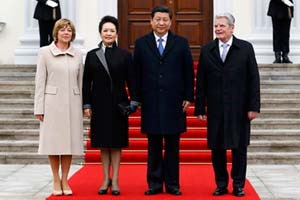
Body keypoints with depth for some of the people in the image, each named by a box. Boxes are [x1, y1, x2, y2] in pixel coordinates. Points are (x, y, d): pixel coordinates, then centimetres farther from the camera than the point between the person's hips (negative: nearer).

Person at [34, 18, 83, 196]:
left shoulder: (77, 54, 7)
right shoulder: (45, 52, 1)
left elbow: (80, 81, 10)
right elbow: (40, 81, -1)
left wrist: (83, 106, 7)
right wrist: (39, 108, -5)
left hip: (72, 104, 2)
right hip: (52, 103, -2)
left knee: (70, 141, 4)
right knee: (53, 141, 2)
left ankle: (65, 180, 14)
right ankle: (56, 180, 14)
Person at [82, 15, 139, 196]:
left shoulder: (125, 55, 2)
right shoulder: (92, 55, 6)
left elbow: (131, 81, 1)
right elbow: (86, 82, 6)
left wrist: (134, 102, -8)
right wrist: (86, 105, 0)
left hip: (118, 105, -1)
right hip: (99, 105, 1)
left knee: (116, 143, 3)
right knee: (103, 144, 6)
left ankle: (115, 180, 10)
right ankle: (106, 179, 15)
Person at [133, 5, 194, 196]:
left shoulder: (181, 43, 4)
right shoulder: (141, 43, 6)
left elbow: (189, 72, 4)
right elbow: (136, 73, 5)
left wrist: (188, 97, -1)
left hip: (174, 102, 0)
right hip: (150, 102, 0)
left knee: (172, 147, 6)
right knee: (154, 147, 6)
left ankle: (172, 184, 14)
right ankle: (155, 183, 14)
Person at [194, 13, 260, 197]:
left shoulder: (245, 48, 0)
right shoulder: (207, 50, 5)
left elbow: (253, 79, -1)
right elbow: (201, 82, 4)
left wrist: (254, 106, -6)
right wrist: (200, 108, 1)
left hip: (239, 108, -1)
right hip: (215, 109, 1)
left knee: (239, 147, 5)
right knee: (217, 147, 6)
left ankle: (239, 185, 16)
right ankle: (221, 185, 18)